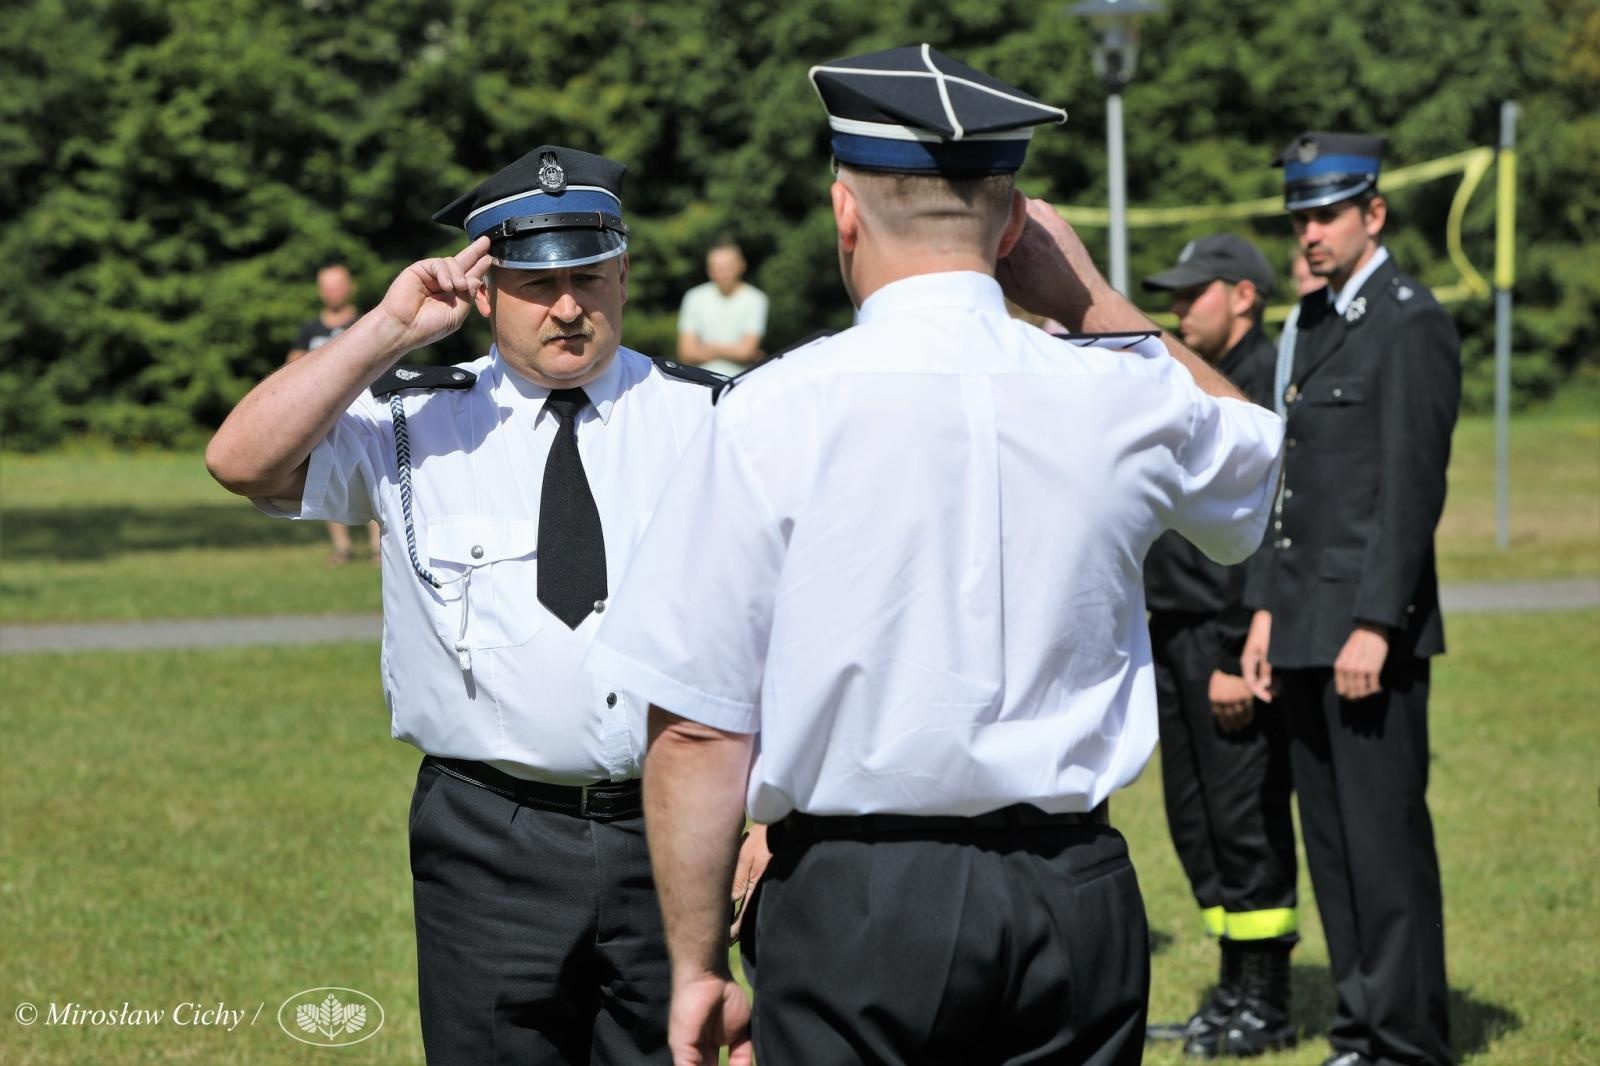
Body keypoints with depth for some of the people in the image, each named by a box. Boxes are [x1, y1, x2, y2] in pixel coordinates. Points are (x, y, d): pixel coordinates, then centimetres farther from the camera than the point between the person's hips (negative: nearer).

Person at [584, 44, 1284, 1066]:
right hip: (1074, 902, 3)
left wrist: (699, 964, 2)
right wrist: (1090, 296, 17)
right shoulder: (1124, 397, 1)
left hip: (851, 903, -3)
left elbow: (697, 730, -8)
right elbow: (1255, 454, 26)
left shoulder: (772, 417, -8)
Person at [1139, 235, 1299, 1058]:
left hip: (1228, 641, -10)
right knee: (1196, 822, 12)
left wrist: (1239, 657, -21)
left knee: (1245, 822, -4)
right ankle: (1233, 991, 21)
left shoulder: (1268, 381, -12)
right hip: (1174, 636, 10)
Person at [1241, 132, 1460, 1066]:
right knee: (1331, 840, 10)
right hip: (1308, 631, 9)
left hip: (1373, 629, -9)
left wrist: (1374, 627, -20)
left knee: (1386, 837, -6)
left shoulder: (1414, 326, -10)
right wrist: (1267, 608, 15)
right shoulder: (1315, 323, 17)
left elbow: (1413, 488, -16)